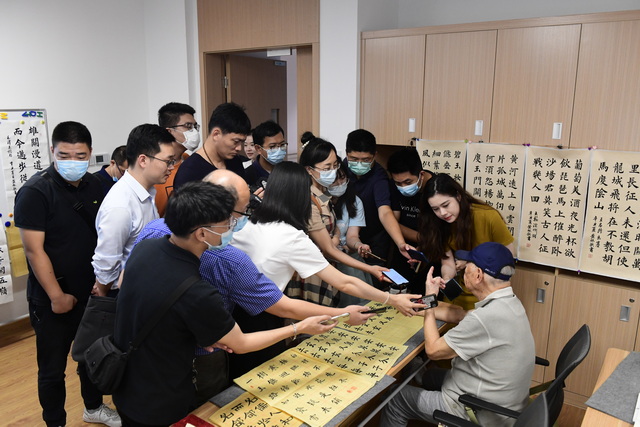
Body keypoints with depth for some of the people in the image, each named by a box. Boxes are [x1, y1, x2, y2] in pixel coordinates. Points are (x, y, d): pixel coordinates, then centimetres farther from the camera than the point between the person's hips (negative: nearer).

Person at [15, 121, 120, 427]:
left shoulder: (94, 186, 1)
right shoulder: (35, 191, -16)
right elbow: (34, 250, -17)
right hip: (51, 299, -5)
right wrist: (57, 296, -16)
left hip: (91, 292, 6)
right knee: (53, 368, 10)